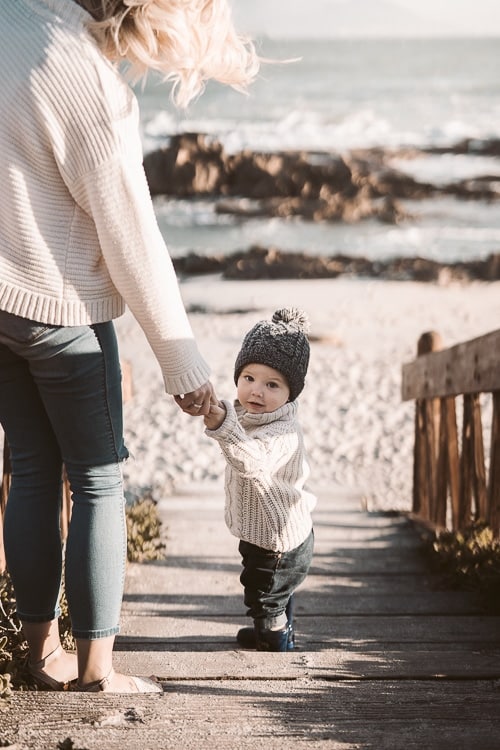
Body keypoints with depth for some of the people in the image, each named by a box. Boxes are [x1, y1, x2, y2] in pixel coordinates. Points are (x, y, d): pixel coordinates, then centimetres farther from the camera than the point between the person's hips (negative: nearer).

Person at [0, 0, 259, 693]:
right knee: (99, 480, 5)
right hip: (61, 307, -7)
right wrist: (181, 357, -7)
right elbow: (132, 240, -16)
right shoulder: (92, 84, -23)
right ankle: (96, 668, 8)